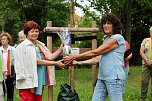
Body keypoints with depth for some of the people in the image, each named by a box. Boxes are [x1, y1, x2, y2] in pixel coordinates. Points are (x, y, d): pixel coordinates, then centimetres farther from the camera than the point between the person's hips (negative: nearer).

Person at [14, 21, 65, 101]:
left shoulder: (40, 45, 13)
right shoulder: (24, 46, -9)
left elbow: (50, 57, 0)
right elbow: (37, 61, -16)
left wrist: (61, 47, -11)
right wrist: (56, 63, -16)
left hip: (39, 82, 7)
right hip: (28, 82, -7)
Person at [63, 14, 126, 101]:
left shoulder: (118, 38, -10)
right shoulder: (106, 40, 19)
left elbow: (95, 52, -12)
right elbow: (96, 59, 14)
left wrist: (75, 57, -8)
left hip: (114, 78, -8)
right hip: (102, 78, 8)